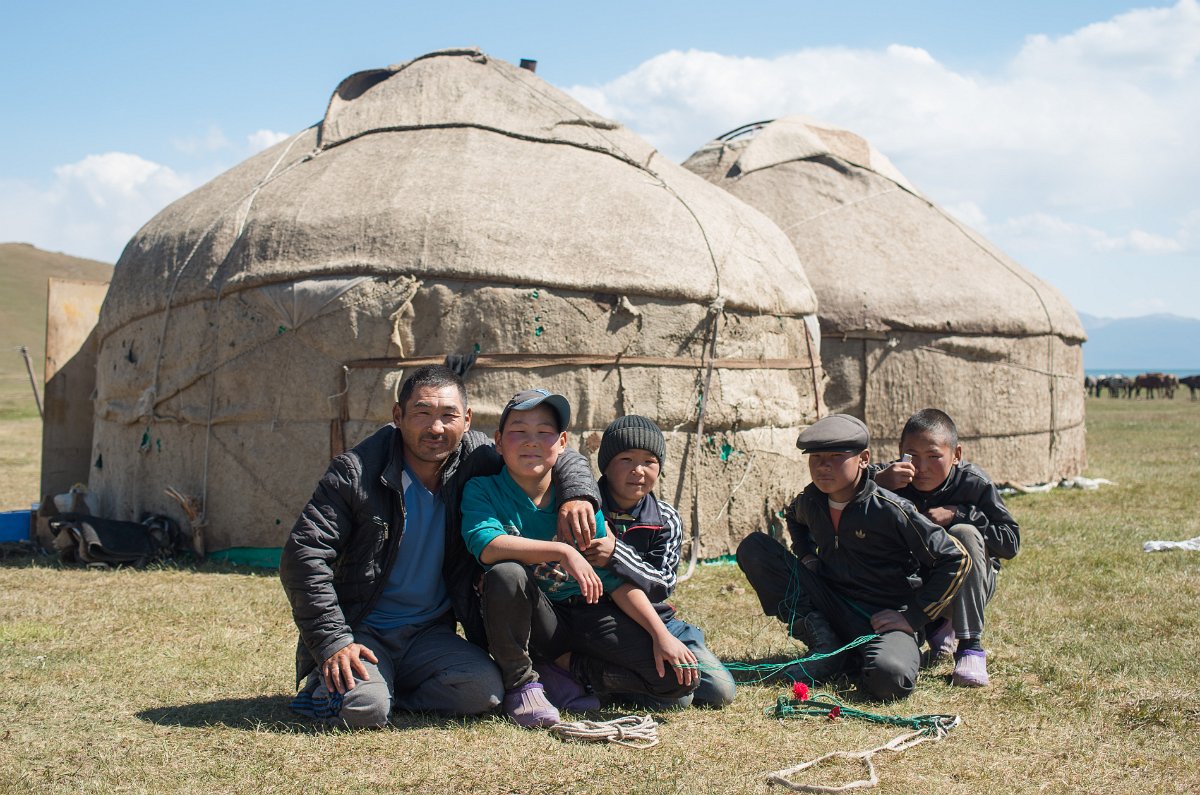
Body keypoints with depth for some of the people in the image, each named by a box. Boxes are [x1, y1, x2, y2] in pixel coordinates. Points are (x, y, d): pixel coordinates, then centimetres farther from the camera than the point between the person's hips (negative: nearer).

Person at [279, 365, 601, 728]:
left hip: (430, 633, 4)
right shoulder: (357, 473, -11)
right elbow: (304, 556, -13)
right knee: (364, 709, -31)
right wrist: (333, 642, -21)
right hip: (361, 631, -4)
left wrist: (577, 493, -13)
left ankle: (388, 690, -3)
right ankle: (328, 683, 3)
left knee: (485, 690, -24)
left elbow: (565, 460, 11)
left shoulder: (476, 459, -1)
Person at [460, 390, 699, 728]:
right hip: (532, 621, -2)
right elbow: (486, 545, -29)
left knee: (679, 676, -15)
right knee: (506, 573, -36)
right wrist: (562, 551, -34)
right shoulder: (483, 491, -7)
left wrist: (661, 634, -11)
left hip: (584, 616, 3)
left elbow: (617, 579, -1)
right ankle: (520, 682, -13)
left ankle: (566, 670, 2)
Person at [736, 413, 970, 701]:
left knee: (890, 679, -41)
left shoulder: (890, 509, -17)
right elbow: (794, 516, 30)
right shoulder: (811, 501, 1)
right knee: (753, 547, -6)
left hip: (884, 617, -6)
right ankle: (825, 645, -8)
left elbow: (956, 559, -14)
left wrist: (914, 617, -13)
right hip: (829, 608, 6)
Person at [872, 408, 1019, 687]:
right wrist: (877, 482, -41)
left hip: (966, 585, -2)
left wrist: (958, 514, -26)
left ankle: (970, 646, -27)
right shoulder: (895, 479, -12)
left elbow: (1010, 542, -17)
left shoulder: (974, 483, -15)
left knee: (964, 534, -30)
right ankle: (935, 628, 0)